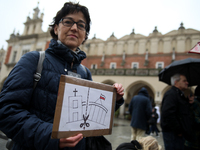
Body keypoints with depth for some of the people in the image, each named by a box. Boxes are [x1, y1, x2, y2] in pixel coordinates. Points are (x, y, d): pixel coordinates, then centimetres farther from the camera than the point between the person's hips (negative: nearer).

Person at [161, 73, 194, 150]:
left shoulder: (180, 95, 17)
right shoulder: (171, 94, -16)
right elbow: (168, 114, -28)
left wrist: (189, 103, 6)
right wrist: (178, 131, -20)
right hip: (172, 133, -10)